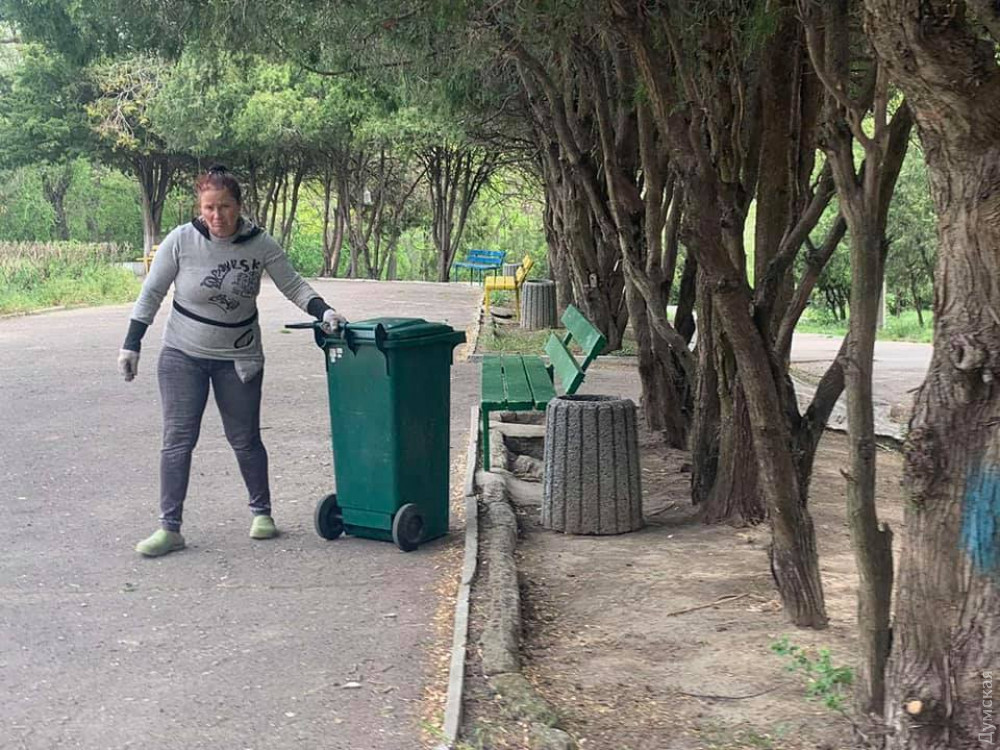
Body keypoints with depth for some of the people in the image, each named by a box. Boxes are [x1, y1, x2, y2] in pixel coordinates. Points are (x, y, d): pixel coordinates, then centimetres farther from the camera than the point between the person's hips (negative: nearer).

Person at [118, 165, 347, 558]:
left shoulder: (259, 244, -10)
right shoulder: (181, 240, -12)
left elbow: (292, 284, -1)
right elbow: (151, 293, -4)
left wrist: (322, 311, -18)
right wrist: (131, 345, -4)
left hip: (238, 359, 1)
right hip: (183, 355, 0)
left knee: (245, 439, 8)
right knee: (177, 439, -4)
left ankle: (262, 512, 26)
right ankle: (169, 527, 0)